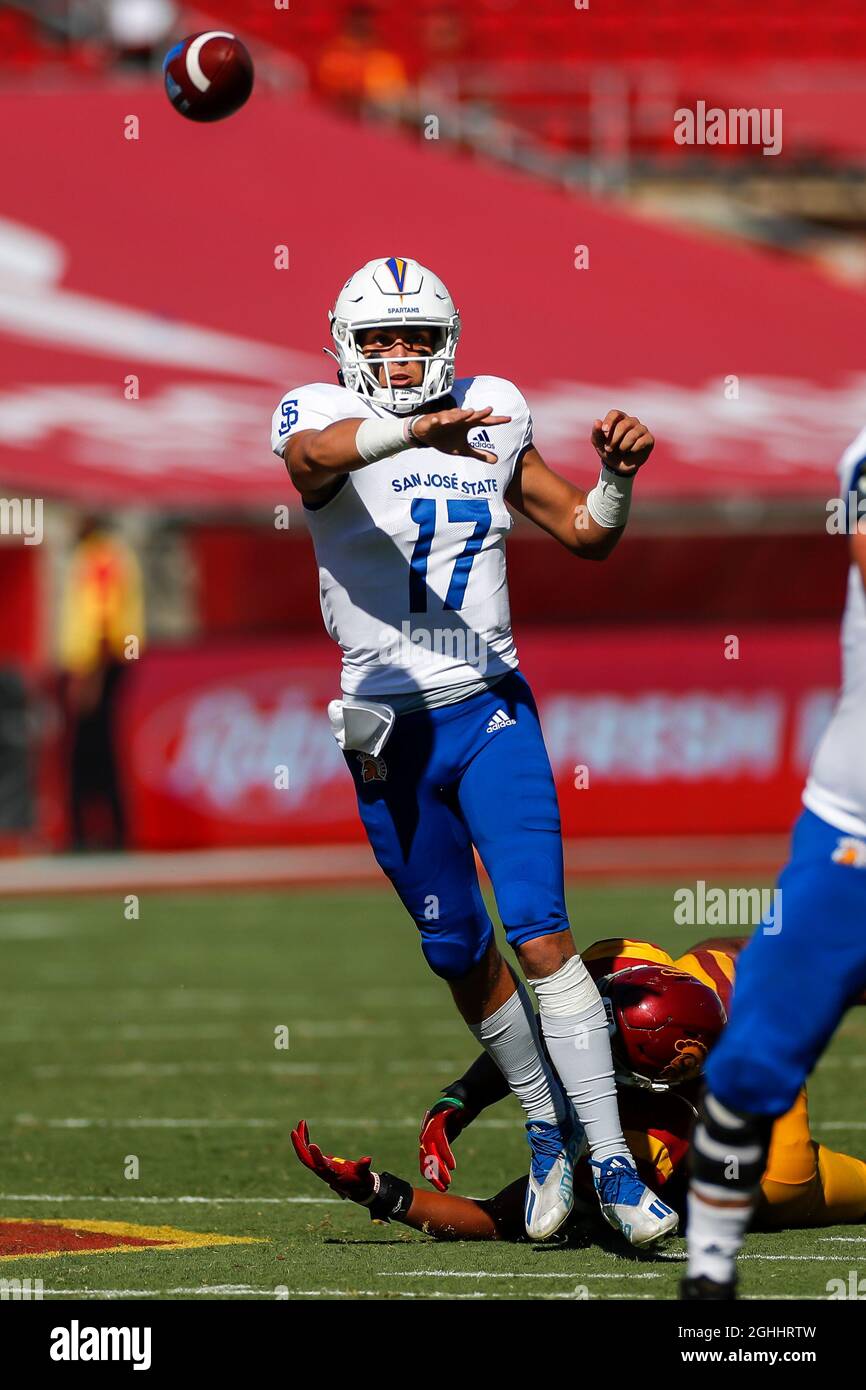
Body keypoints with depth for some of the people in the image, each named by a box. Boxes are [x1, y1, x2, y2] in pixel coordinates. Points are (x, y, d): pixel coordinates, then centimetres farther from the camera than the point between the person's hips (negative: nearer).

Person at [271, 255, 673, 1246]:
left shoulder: (488, 423, 6)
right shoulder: (326, 420, -6)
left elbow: (584, 535, 15)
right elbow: (312, 456, -33)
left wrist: (617, 476, -7)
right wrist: (416, 429, -52)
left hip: (492, 714, 1)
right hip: (392, 729, -1)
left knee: (541, 933, -13)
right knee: (461, 958, 9)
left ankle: (611, 1162, -11)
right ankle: (546, 1128, 29)